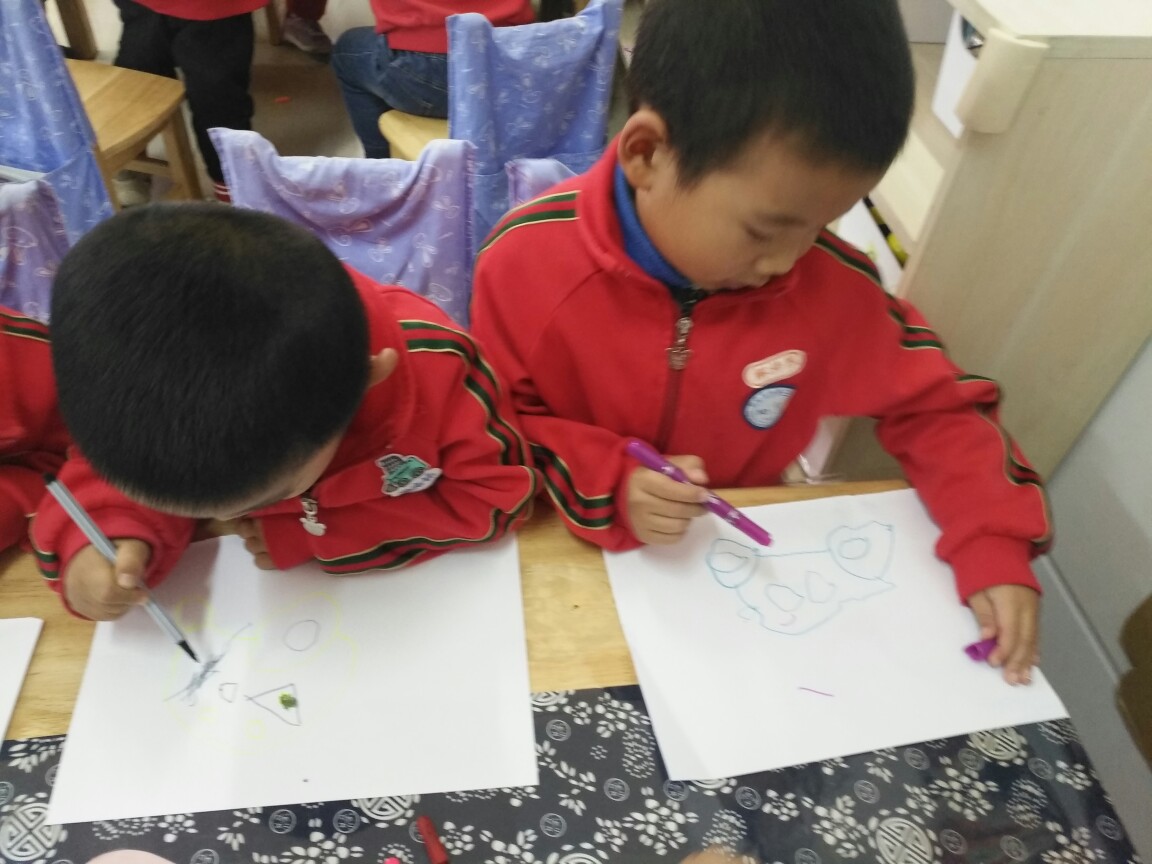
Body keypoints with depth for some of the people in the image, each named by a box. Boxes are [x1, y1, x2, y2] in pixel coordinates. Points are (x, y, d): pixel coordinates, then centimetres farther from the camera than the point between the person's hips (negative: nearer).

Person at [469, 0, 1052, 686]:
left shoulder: (833, 284, -16)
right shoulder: (528, 262, -21)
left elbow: (935, 406, -2)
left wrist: (993, 546, -15)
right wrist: (606, 483, -26)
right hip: (574, 550, -3)